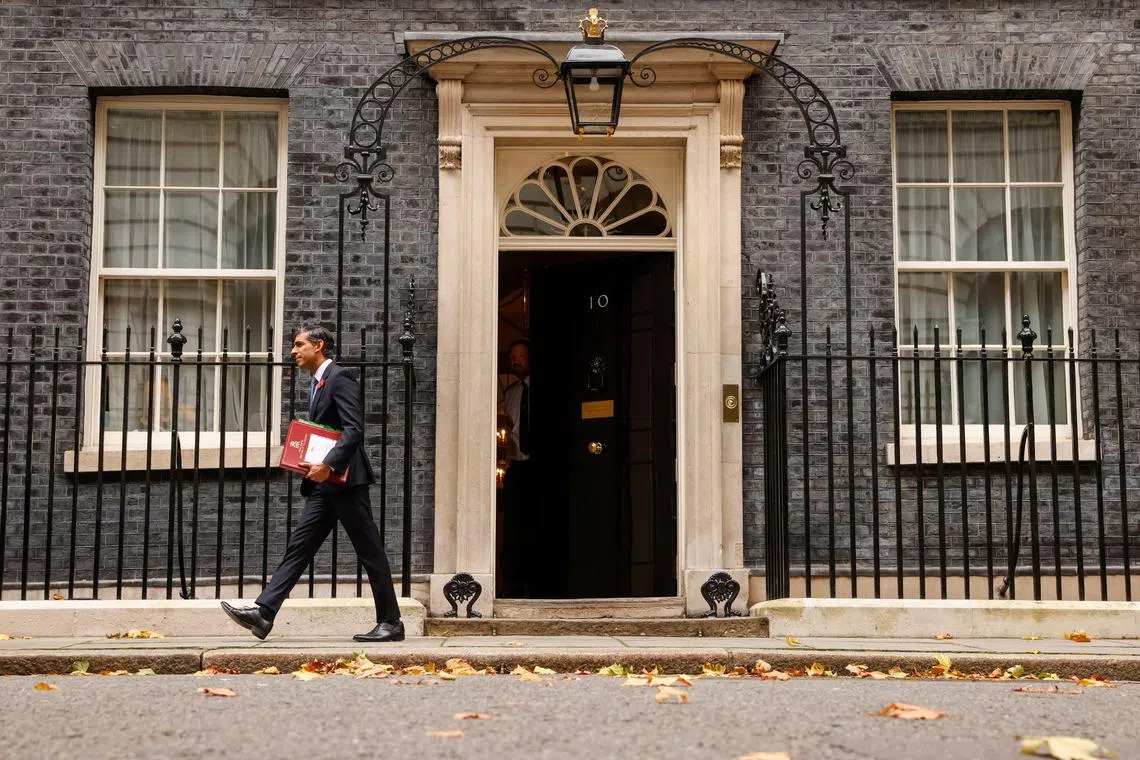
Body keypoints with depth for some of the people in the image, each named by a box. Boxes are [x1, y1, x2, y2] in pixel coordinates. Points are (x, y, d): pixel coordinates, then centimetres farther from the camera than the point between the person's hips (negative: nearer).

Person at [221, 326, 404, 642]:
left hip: (345, 480, -9)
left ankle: (390, 622, 6)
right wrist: (311, 465, 8)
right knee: (298, 547, 2)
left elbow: (354, 430, -20)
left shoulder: (339, 378, -10)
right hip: (323, 485, 9)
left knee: (370, 551, -2)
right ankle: (263, 613, -1)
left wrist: (328, 464, -28)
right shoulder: (317, 384, 20)